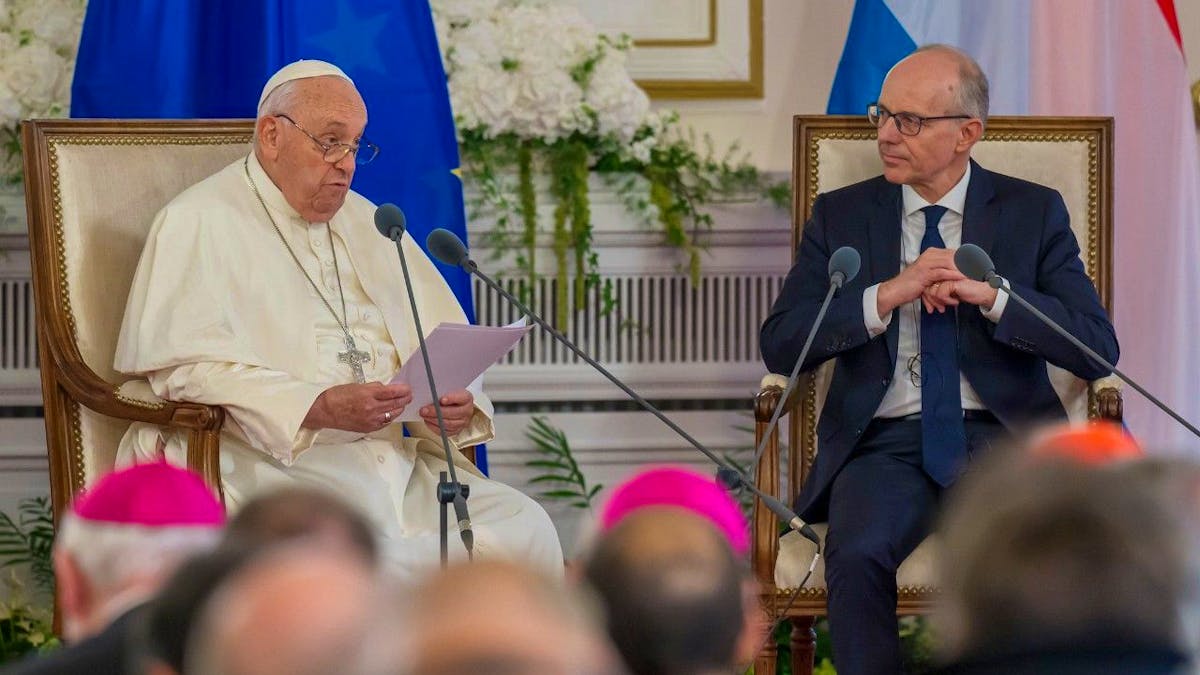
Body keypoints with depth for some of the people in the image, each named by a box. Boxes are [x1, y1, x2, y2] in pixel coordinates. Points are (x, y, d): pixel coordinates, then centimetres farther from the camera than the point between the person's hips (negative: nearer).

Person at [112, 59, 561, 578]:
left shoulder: (366, 224, 24)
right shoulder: (199, 224, 1)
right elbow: (187, 367, -12)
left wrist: (455, 402, -5)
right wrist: (320, 408, -23)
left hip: (390, 459, 7)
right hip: (268, 463, -7)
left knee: (524, 531, -17)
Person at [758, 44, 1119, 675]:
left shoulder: (1034, 213, 9)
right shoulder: (840, 216, 12)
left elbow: (1097, 350, 0)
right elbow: (780, 345, 1)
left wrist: (992, 293, -13)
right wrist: (888, 295, -13)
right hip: (886, 442, 1)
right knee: (858, 556, -33)